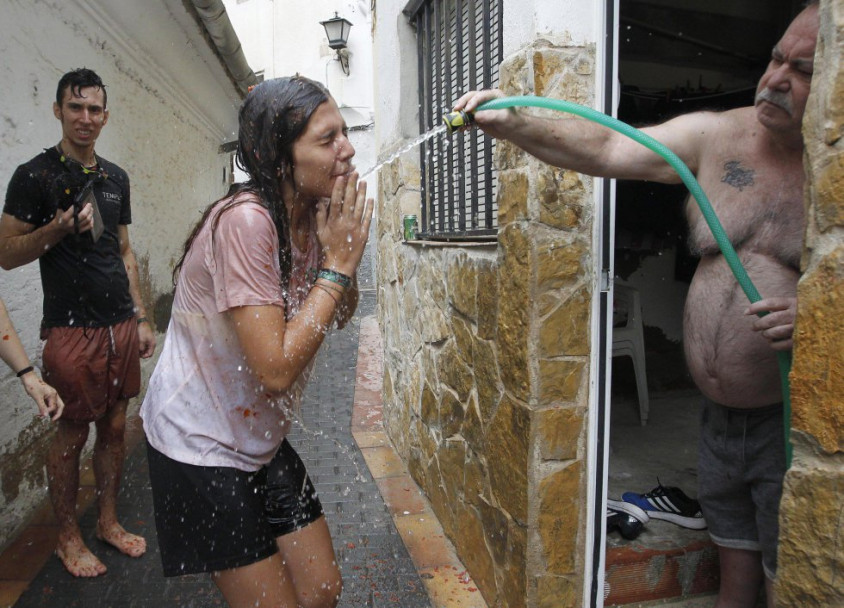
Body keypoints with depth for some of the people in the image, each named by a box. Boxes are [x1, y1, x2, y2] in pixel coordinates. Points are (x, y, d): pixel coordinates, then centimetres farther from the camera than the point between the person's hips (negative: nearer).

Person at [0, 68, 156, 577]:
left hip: (121, 326, 5)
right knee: (72, 435, 5)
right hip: (72, 330, -5)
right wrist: (58, 228, -22)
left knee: (115, 427, 13)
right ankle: (69, 536, 25)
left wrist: (142, 319, 14)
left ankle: (109, 521, 30)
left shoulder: (116, 177, 12)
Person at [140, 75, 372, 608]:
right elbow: (276, 370, -30)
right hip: (201, 446, -7)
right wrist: (338, 262, -25)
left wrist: (345, 254, -11)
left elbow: (339, 316, 7)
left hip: (261, 441, 7)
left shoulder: (312, 214, -3)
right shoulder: (245, 220, -27)